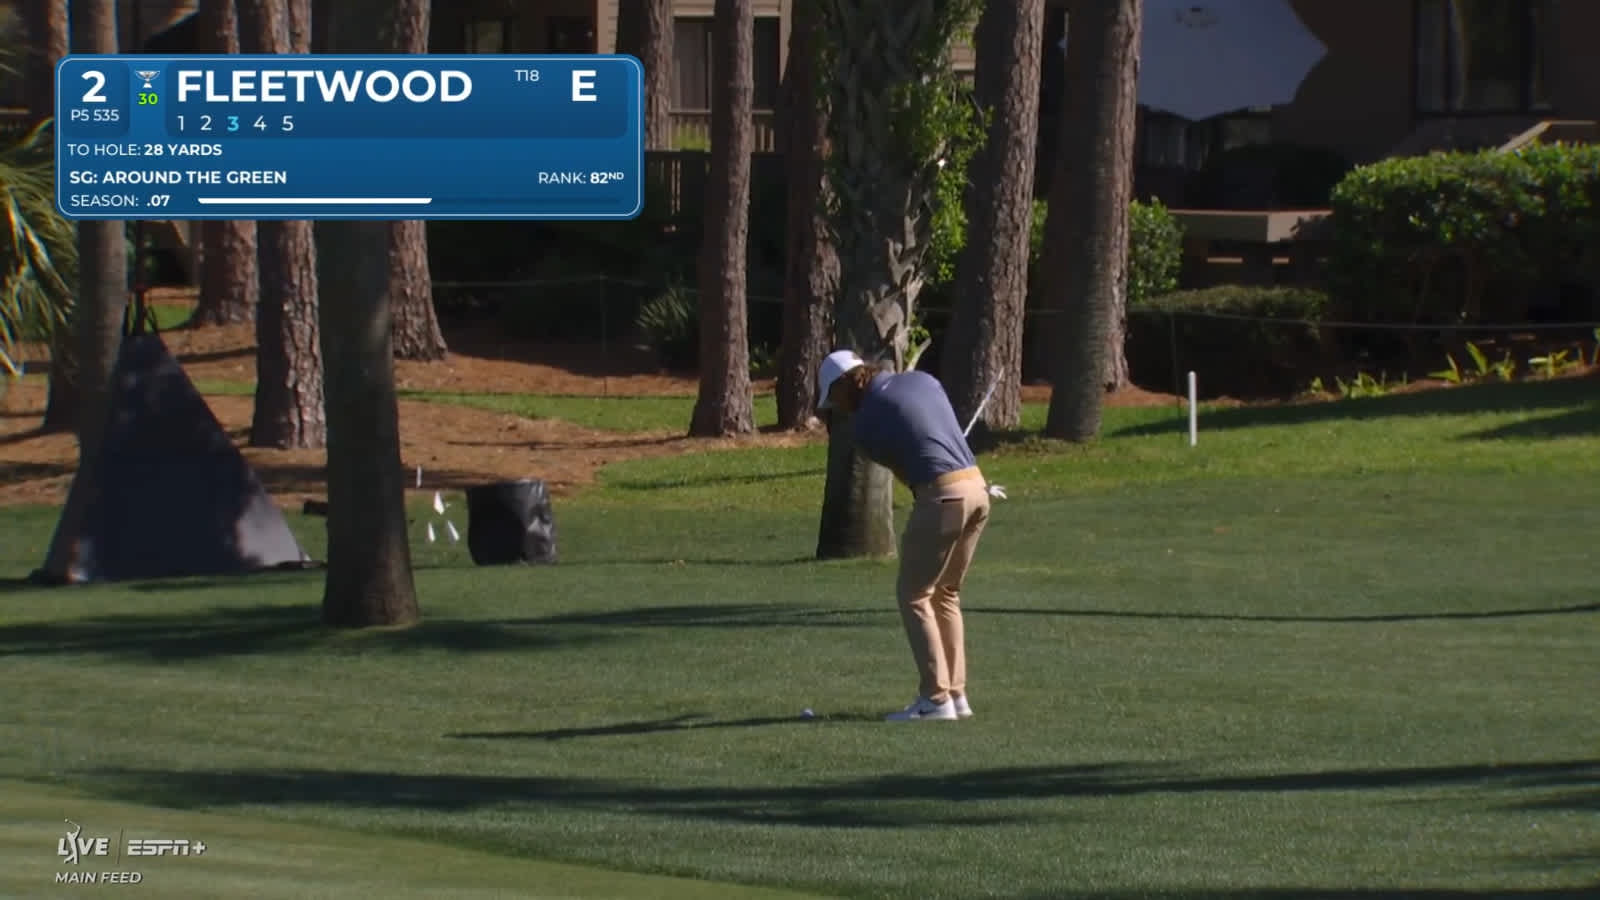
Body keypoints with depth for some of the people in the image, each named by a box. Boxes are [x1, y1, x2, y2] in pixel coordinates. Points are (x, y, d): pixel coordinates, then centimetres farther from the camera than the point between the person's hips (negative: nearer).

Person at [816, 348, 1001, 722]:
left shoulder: (864, 423, -1)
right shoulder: (922, 380, 16)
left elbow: (902, 470, 11)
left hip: (941, 496, -7)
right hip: (975, 488, 7)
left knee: (913, 594, 2)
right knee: (945, 593, 17)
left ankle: (935, 698, -4)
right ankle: (956, 693, 15)